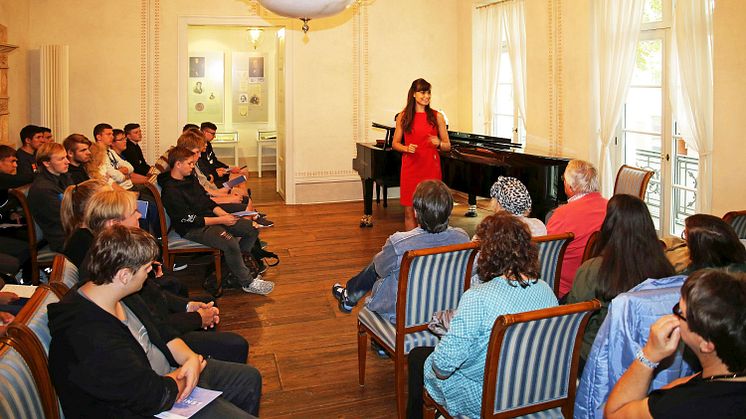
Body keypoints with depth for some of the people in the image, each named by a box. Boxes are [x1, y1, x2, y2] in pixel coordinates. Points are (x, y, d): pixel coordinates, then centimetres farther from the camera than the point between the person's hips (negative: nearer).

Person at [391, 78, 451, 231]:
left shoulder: (436, 117, 4)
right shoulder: (403, 117, 5)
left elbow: (448, 146, 8)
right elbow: (395, 143, 10)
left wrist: (438, 143, -14)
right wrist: (406, 148, -10)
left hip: (431, 167, 0)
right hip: (410, 168, 1)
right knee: (409, 211, 4)